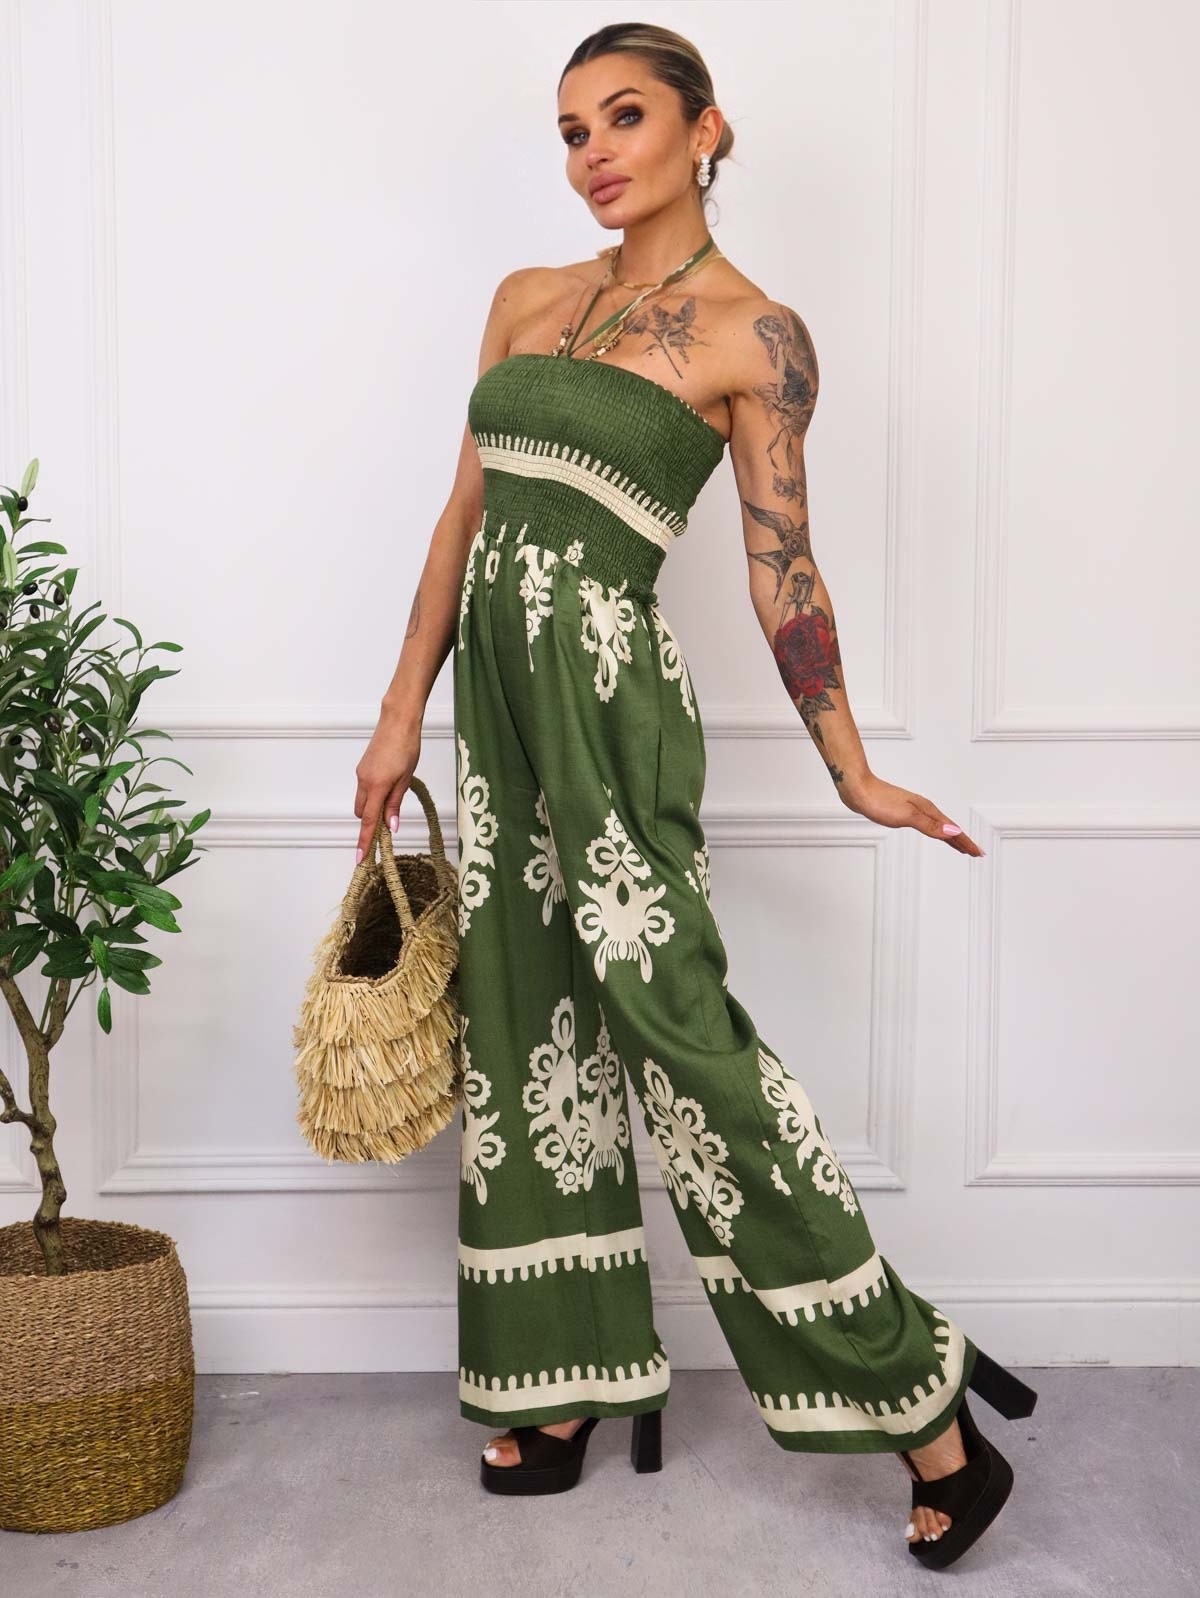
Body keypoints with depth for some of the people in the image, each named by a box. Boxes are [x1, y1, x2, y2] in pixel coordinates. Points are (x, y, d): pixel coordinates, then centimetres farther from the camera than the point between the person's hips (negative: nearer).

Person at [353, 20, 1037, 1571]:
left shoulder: (755, 333, -3)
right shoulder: (528, 301, 14)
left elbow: (780, 569, -1)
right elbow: (465, 515, 14)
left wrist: (853, 773, -2)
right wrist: (403, 715, 12)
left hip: (605, 687, -7)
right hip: (499, 688, 7)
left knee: (675, 1026, -9)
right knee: (526, 1025, 10)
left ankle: (927, 1418, 3)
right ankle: (559, 1395, 25)